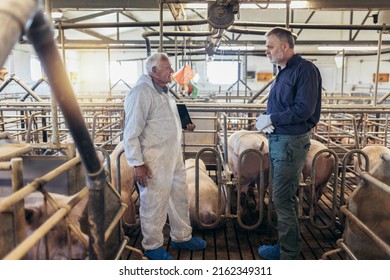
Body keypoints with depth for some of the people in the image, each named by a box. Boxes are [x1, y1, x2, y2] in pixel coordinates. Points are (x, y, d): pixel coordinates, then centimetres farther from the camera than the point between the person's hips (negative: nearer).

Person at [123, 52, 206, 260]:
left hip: (174, 157, 10)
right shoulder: (142, 92, -16)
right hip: (154, 162, -9)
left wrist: (184, 125, 15)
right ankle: (152, 246, 24)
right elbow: (131, 133, -19)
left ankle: (182, 237, 36)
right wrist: (137, 164, -20)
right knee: (154, 204, 4)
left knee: (180, 198, 19)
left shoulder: (164, 91, 13)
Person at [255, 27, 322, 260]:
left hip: (291, 142, -9)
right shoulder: (282, 72, 15)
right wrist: (266, 120, -3)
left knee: (283, 199, -4)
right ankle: (288, 245, 31)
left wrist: (271, 119, -15)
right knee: (285, 197, 16)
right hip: (277, 139, 9)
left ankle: (288, 254, 10)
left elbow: (304, 109, -22)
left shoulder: (305, 69, -13)